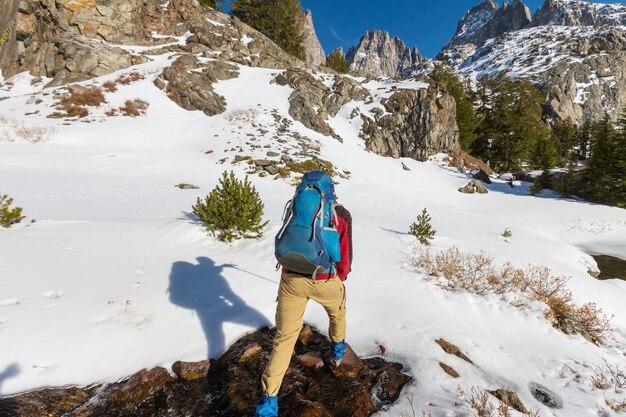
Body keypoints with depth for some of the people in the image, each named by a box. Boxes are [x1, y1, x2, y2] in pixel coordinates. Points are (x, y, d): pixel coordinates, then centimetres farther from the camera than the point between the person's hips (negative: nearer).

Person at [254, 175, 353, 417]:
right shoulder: (341, 214, -2)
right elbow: (345, 252, 0)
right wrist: (342, 275, 17)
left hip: (292, 279, 1)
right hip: (326, 281, 0)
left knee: (284, 338, 14)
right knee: (337, 313, 33)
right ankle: (337, 351, 57)